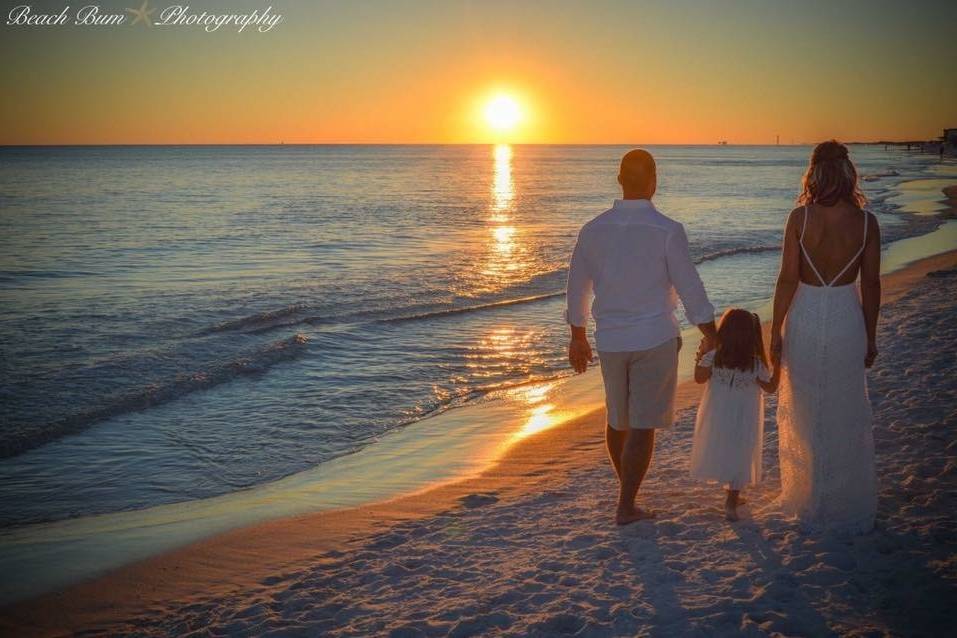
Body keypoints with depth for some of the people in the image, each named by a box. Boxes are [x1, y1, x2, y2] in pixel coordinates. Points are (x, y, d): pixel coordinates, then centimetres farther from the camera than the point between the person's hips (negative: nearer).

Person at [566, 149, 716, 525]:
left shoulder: (593, 230, 0)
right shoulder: (667, 231, -12)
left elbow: (577, 289, 8)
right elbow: (690, 290, -10)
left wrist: (578, 338, 21)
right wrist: (714, 340, 0)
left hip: (610, 341, 4)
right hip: (655, 339, -4)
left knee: (617, 419, 19)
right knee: (643, 424, 3)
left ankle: (627, 489, 36)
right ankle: (626, 506, 6)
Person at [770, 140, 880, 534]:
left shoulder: (800, 217, -12)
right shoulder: (866, 222, -7)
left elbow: (787, 279, -11)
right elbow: (871, 284, -2)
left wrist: (775, 331, -2)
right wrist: (870, 337, 10)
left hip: (804, 319, -1)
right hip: (847, 320, 1)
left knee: (804, 416, 13)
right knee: (846, 416, 14)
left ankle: (810, 502, 24)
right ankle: (849, 505, 25)